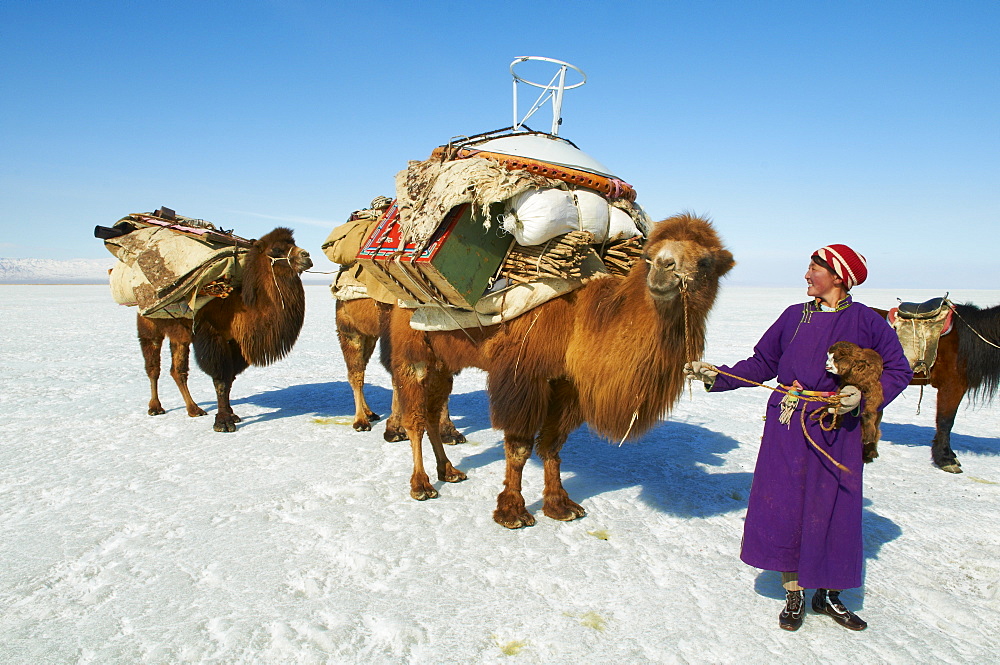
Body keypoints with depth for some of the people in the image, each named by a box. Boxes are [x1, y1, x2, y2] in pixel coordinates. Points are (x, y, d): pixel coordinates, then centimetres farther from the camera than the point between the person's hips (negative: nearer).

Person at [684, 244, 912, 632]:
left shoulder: (865, 321, -3)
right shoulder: (793, 316, 7)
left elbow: (898, 369, 0)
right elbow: (762, 363, 10)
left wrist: (864, 394, -16)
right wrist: (717, 377, 2)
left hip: (836, 430, -2)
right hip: (786, 429, 3)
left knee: (833, 512, 5)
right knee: (783, 508, 4)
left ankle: (828, 595, 27)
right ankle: (794, 596, 21)